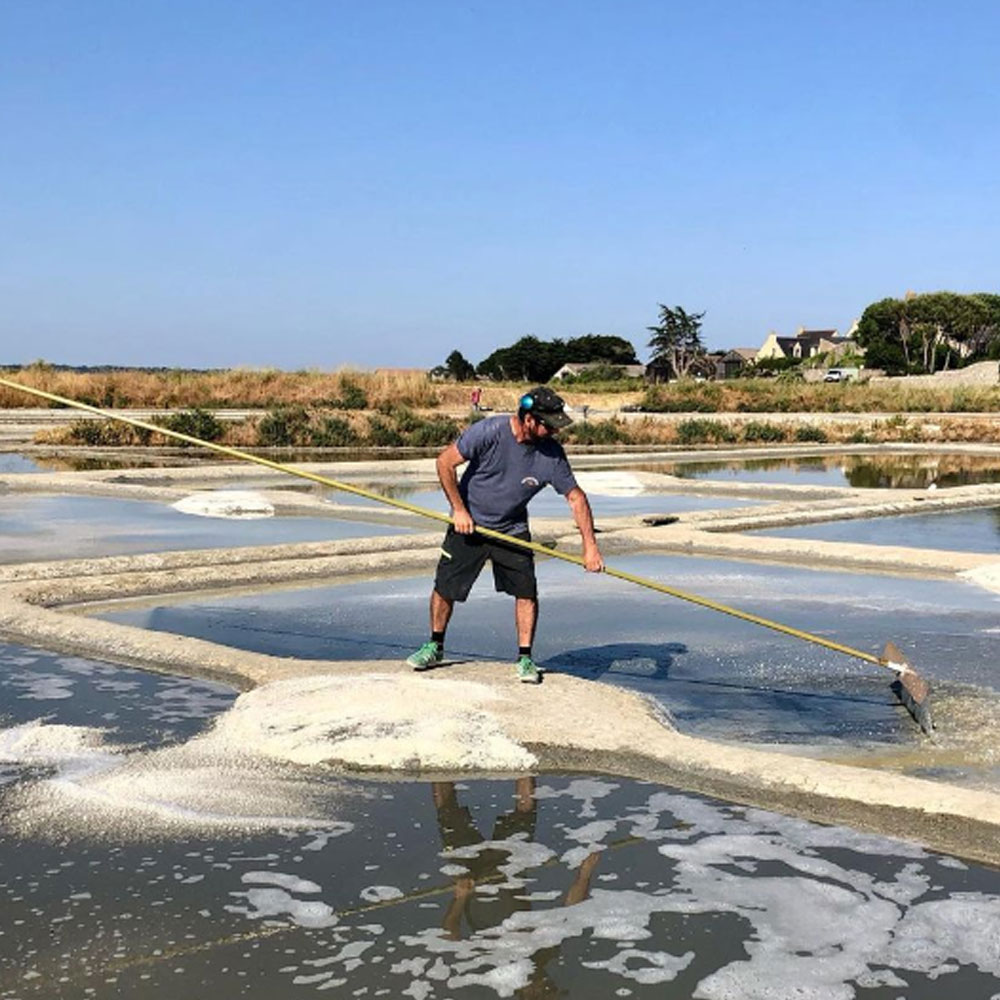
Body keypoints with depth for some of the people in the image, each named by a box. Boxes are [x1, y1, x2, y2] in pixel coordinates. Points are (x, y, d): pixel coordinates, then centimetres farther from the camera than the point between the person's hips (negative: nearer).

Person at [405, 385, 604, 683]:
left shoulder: (551, 453, -15)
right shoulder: (490, 431, -24)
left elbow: (575, 497, -8)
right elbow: (445, 462, -16)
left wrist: (590, 546, -13)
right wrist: (459, 509, -15)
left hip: (513, 531, 2)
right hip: (468, 524, -2)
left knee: (526, 591, -8)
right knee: (444, 588, 2)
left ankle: (525, 658, 7)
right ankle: (435, 647, 25)